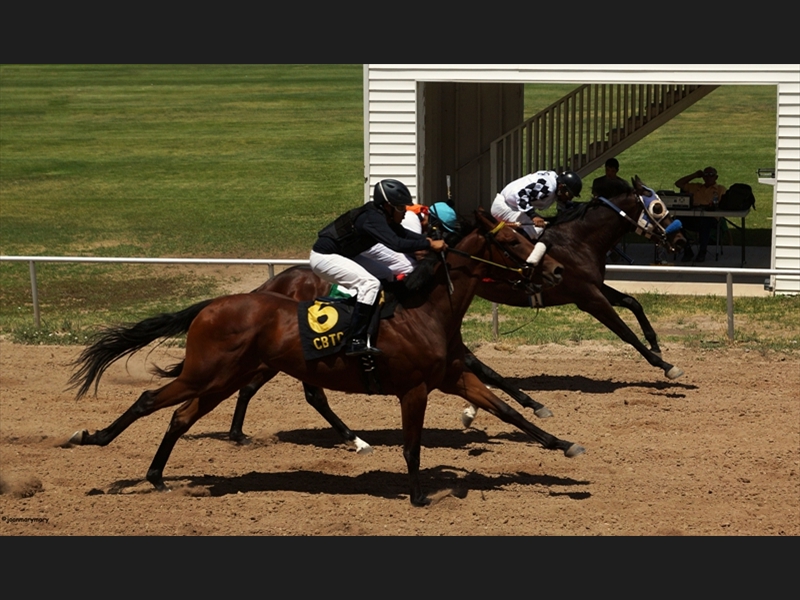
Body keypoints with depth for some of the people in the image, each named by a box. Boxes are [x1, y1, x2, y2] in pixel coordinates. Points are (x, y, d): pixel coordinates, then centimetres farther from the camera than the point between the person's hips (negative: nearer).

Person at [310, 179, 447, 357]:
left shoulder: (380, 216, 5)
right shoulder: (372, 218, -24)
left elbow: (403, 234, 13)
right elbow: (396, 244, -35)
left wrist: (428, 240, -3)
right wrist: (429, 245, -31)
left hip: (328, 256, 11)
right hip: (324, 257, -11)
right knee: (370, 283, -21)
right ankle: (356, 341, -26)